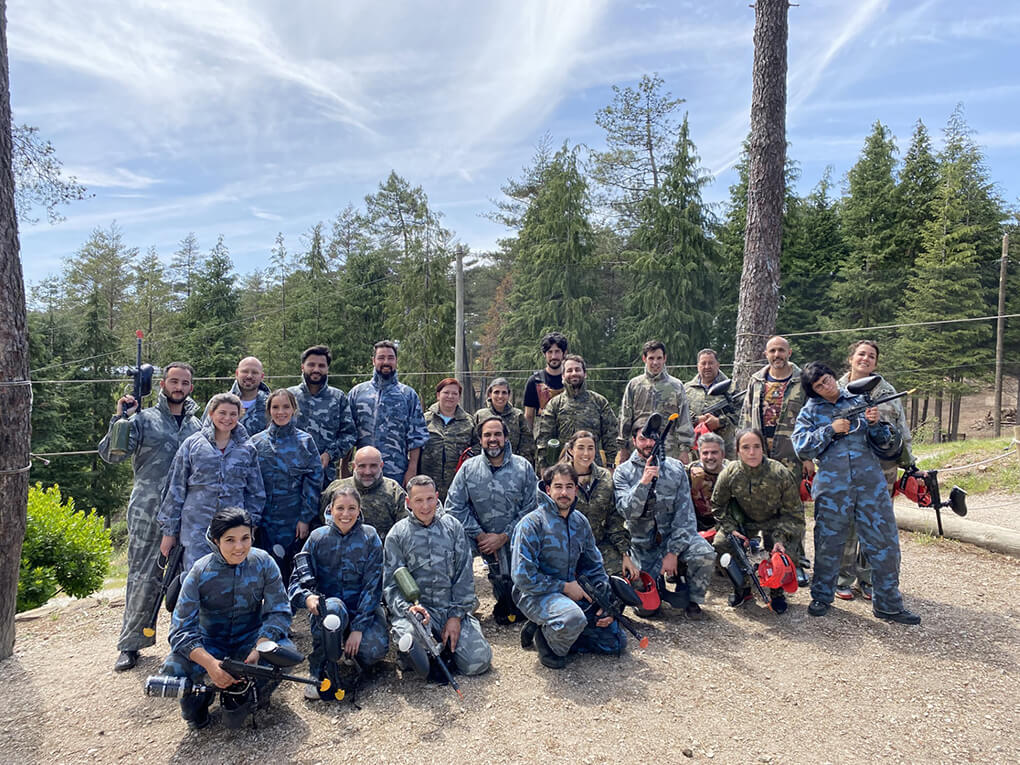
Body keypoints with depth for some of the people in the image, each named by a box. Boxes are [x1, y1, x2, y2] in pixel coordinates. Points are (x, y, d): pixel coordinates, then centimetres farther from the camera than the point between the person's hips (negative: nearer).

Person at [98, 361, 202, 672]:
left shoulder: (197, 426, 12)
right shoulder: (143, 419, 1)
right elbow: (110, 454, -9)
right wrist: (119, 418, -17)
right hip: (148, 514, -3)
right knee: (143, 579, 1)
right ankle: (130, 643, 16)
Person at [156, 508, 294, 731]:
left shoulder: (264, 563, -15)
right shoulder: (200, 572, -18)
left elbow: (279, 612, -14)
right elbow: (182, 629, -21)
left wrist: (258, 650, -33)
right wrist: (210, 663, -39)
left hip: (250, 639, 1)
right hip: (210, 643, 0)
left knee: (286, 651, -29)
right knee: (172, 671, -29)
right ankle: (197, 697, 6)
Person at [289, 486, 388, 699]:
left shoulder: (369, 537, -6)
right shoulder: (318, 538, -3)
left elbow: (373, 585, -9)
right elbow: (297, 578, -3)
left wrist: (358, 627, -17)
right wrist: (307, 597, -28)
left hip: (364, 607, 0)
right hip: (327, 605, 0)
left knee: (374, 650, -27)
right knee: (333, 607, -37)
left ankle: (352, 641, 9)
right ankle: (317, 671, -17)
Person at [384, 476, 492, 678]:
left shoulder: (453, 526, 8)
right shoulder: (397, 535, 3)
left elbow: (464, 576, 6)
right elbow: (391, 584, 0)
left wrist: (456, 616, -4)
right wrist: (408, 608, -20)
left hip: (452, 608, 3)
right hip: (415, 608, -2)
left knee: (477, 662, -12)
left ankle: (446, 642, 19)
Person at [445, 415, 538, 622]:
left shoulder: (523, 467, -4)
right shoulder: (468, 468, -2)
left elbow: (530, 509, -6)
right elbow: (454, 506, -6)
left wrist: (503, 537, -13)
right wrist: (480, 535, -12)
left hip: (514, 541, 0)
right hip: (481, 537, 0)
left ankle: (505, 605, 34)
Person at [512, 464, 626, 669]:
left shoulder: (581, 522, 5)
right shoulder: (533, 523, -15)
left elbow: (594, 567, 14)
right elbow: (523, 577, -19)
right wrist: (565, 587, -16)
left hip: (573, 592, 7)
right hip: (536, 594, -7)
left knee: (616, 640, 4)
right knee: (573, 619, -38)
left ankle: (556, 633, 11)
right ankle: (546, 638, -5)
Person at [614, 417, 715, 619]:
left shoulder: (676, 468, -2)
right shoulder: (623, 472, -5)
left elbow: (684, 513, -7)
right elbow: (628, 511, -19)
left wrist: (673, 551, -16)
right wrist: (644, 482, -33)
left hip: (674, 533, 1)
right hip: (643, 543, -1)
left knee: (705, 554, -29)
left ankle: (693, 600, 1)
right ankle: (658, 581, 27)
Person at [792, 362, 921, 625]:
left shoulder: (859, 400, 12)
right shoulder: (810, 411, 7)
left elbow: (883, 440, 13)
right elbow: (801, 447, -5)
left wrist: (876, 423, -8)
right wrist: (831, 430, -13)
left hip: (870, 482, 2)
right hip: (831, 485, -2)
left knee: (885, 541, 3)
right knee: (828, 543, 7)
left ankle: (888, 604, 16)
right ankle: (821, 597, 24)